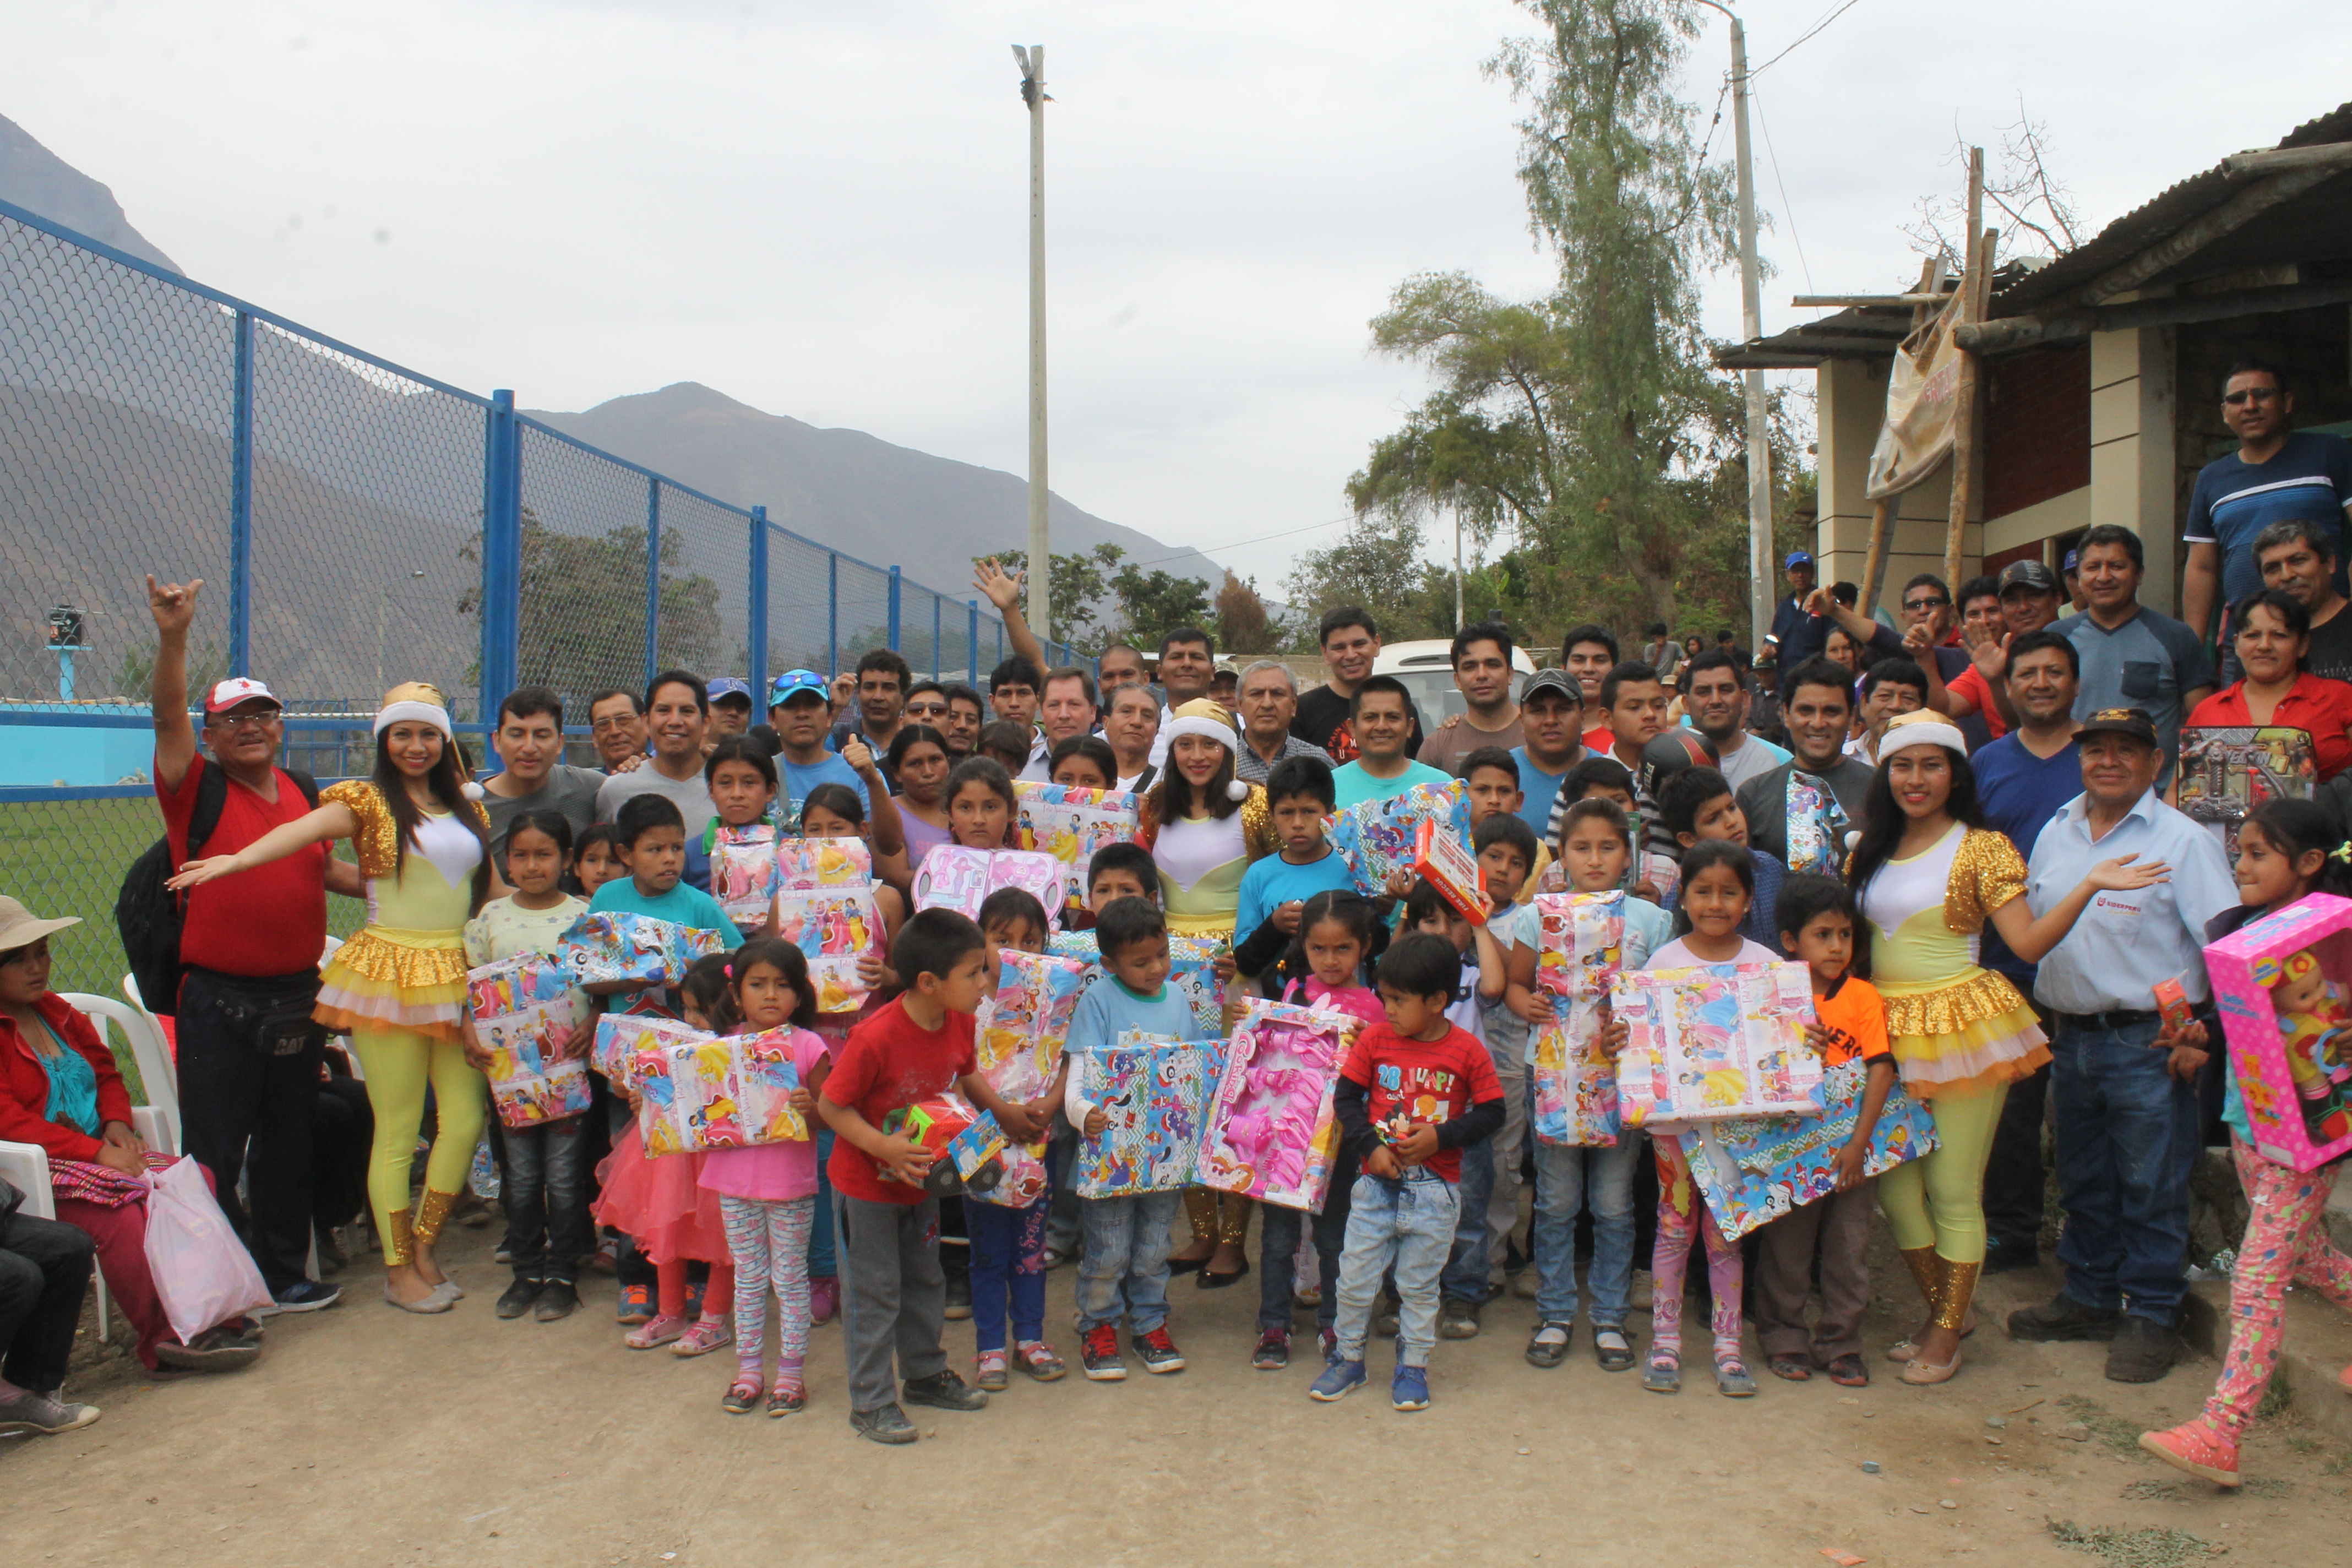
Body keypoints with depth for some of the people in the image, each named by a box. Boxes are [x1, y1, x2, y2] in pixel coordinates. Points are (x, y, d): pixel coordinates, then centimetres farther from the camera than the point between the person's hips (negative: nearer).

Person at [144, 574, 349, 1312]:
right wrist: (173, 637, -34)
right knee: (215, 1152, 1)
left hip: (297, 994, 5)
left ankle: (284, 1274, 27)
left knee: (288, 1145, 14)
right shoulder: (198, 790, -5)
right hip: (218, 999, -5)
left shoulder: (303, 792, 10)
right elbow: (167, 718, -21)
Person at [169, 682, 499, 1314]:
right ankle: (398, 1269, 14)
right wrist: (234, 860, -37)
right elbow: (304, 829, -21)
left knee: (466, 1118, 5)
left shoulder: (466, 807, 14)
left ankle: (423, 1248, 24)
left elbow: (494, 887, 22)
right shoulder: (368, 800, -2)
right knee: (397, 1130, 0)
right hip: (390, 972, -5)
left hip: (458, 972, 5)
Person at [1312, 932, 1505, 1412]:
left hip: (1435, 1191, -2)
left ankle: (1412, 1367, 25)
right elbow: (1346, 1098, 1)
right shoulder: (1374, 1039, -3)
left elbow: (1491, 1113, -4)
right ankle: (1348, 1359, 25)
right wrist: (1370, 1146, -12)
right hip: (1376, 1184, 2)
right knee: (1355, 1279, 7)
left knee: (1419, 1285, 10)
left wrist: (1441, 1137, -16)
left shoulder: (1467, 1050, -7)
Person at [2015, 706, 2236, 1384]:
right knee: (2082, 1181, 16)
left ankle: (2150, 1316, 15)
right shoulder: (2055, 834, 10)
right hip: (2070, 1039, 6)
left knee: (2151, 1187, 3)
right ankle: (2089, 1297, 30)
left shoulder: (2184, 840, -8)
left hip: (2148, 1044, -6)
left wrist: (2207, 1036, -16)